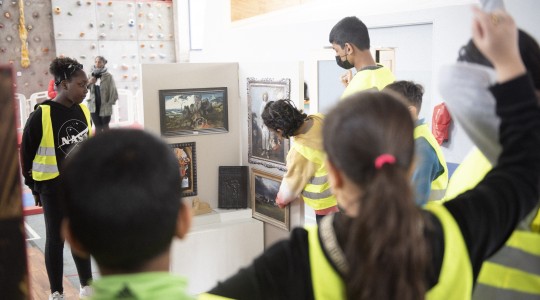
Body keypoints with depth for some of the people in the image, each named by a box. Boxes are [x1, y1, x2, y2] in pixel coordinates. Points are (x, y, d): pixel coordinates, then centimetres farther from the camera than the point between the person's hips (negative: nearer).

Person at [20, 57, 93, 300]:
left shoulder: (83, 111, 0)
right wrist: (34, 184, -5)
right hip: (53, 187, -5)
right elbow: (26, 151, -10)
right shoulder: (42, 114, -18)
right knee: (56, 238, 8)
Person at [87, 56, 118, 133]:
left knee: (105, 127, 7)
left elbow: (113, 91, -8)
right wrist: (89, 82, -18)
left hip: (105, 107, -3)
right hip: (94, 106, 4)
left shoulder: (108, 76, -8)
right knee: (98, 127, 10)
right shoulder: (91, 76, 4)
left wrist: (110, 103, -10)